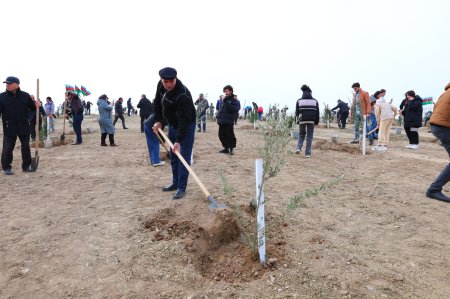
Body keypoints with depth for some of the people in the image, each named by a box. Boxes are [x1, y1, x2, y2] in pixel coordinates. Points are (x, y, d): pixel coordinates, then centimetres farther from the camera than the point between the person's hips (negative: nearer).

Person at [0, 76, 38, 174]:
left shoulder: (25, 95, 2)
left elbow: (32, 107, 10)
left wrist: (36, 106, -12)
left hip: (24, 126, 2)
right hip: (9, 127, -1)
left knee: (26, 146, 8)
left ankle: (26, 165, 21)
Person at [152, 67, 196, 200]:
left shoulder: (182, 95, -33)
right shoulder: (161, 85, -9)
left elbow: (185, 120, -35)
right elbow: (157, 102, 8)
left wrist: (179, 140, -38)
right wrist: (158, 120, -1)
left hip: (186, 127, -8)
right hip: (172, 125, 8)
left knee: (183, 157, -8)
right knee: (173, 156, 14)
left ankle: (181, 188, 0)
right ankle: (175, 183, 27)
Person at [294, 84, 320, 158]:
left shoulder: (299, 101, 4)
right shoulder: (315, 101, 7)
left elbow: (297, 112, 3)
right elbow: (317, 113, 5)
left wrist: (298, 120, 15)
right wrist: (316, 122, 11)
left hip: (302, 120, 0)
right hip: (311, 120, 0)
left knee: (301, 134, 20)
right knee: (309, 136, 6)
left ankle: (298, 148, 2)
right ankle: (308, 153, 5)